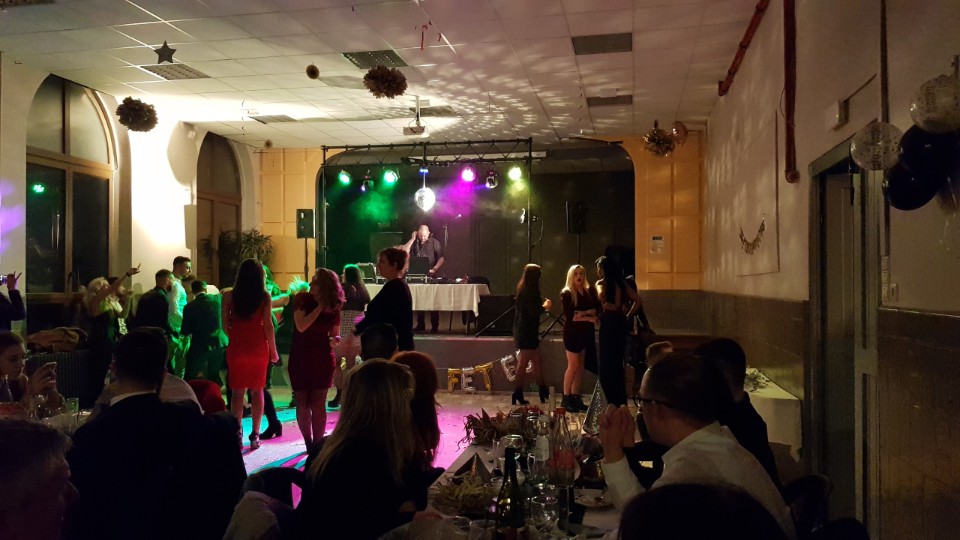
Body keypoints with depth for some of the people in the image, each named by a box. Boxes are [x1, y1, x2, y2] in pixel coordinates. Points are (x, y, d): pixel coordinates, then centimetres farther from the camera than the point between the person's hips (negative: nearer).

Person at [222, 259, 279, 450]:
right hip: (259, 348, 0)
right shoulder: (264, 296, -6)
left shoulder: (229, 296, -3)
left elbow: (225, 324, -3)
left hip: (236, 348, 1)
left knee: (237, 392, 8)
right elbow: (268, 325, -5)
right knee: (257, 391, 9)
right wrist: (273, 350, 3)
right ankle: (255, 435, 10)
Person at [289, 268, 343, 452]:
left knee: (318, 404, -1)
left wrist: (334, 340, -18)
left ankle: (317, 444, 9)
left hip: (323, 360, 0)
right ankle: (308, 443, 20)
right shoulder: (302, 299, -8)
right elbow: (301, 326, -21)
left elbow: (333, 336, 5)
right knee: (303, 404, 4)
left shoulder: (333, 308, -5)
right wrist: (320, 307, -21)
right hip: (300, 359, 0)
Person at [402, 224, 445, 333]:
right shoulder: (414, 243, 11)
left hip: (430, 276, -3)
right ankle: (420, 325, 15)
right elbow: (404, 252, -3)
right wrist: (412, 239, -5)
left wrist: (434, 269, -19)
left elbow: (441, 258, -5)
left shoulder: (434, 242, 1)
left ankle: (435, 326, 4)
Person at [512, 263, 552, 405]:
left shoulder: (524, 289, 11)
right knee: (524, 361, -2)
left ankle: (543, 392, 21)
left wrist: (542, 304, 9)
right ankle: (518, 394, 5)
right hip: (527, 331, -10)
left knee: (536, 361, 14)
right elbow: (534, 311, -21)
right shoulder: (529, 291, -18)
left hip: (524, 329, 10)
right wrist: (545, 306, -4)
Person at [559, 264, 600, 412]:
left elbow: (597, 308, -2)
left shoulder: (589, 291, 8)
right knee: (573, 365, -6)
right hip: (572, 332, -5)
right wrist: (589, 318, -12)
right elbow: (569, 316, -14)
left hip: (586, 332, 5)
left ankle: (575, 396, 13)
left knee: (580, 365, 7)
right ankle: (566, 398, 1)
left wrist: (583, 313, -17)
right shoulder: (566, 294, -6)